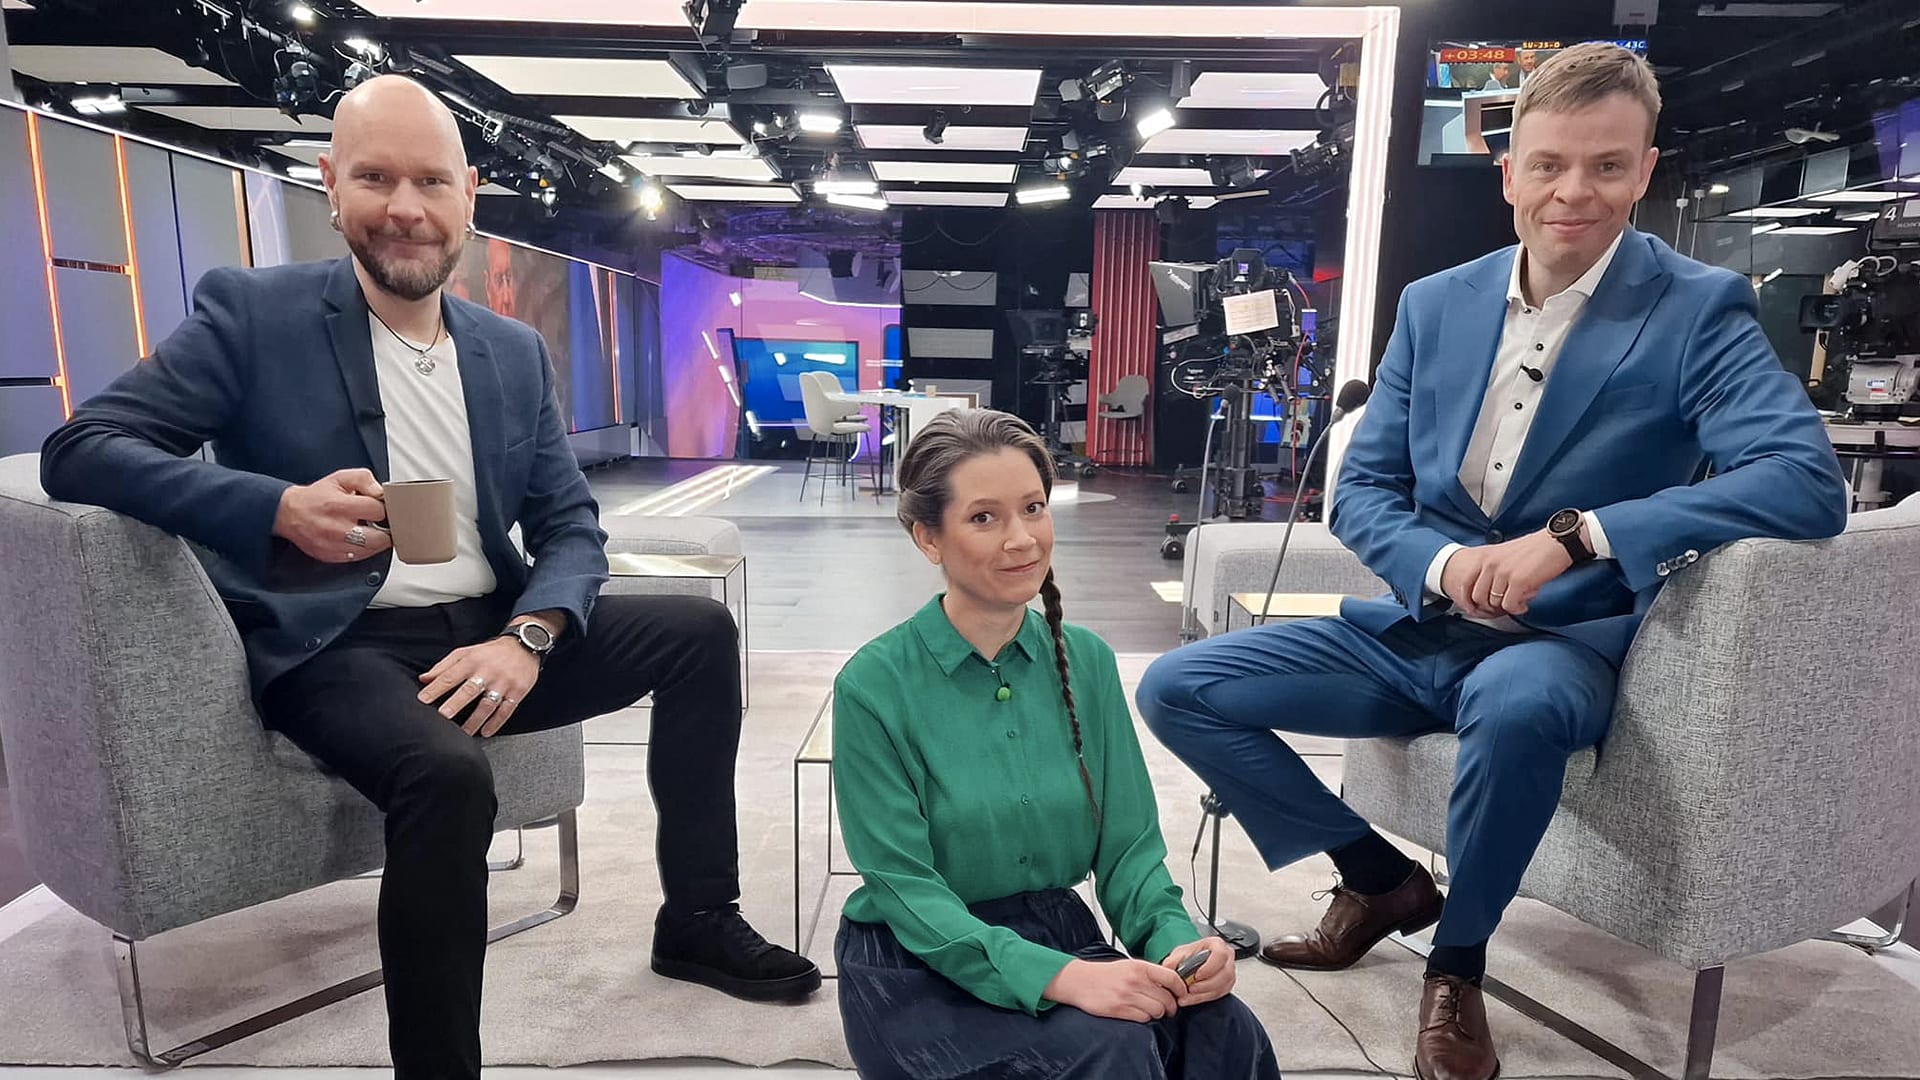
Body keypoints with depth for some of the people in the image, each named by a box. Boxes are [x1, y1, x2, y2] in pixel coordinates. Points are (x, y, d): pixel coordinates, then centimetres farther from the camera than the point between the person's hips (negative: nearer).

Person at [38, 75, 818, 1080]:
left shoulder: (515, 351, 9)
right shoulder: (252, 311, -3)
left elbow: (572, 527, 7)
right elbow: (78, 449, -8)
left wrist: (528, 639, -13)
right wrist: (281, 510, -26)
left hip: (489, 633, 6)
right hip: (341, 646, -5)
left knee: (699, 629, -4)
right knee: (447, 771, -35)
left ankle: (698, 920, 7)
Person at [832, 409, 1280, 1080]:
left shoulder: (1086, 661, 0)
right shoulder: (875, 686, -14)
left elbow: (1127, 844, 1)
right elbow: (906, 889, -16)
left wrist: (1177, 938, -20)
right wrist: (1059, 976, -29)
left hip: (1062, 941, 4)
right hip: (922, 971, -4)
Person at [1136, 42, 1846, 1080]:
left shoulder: (1696, 310, -6)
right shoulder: (1435, 303, 6)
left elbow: (1809, 482, -20)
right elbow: (1361, 489, 5)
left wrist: (1574, 535, -29)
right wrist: (1443, 564, -16)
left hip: (1564, 643, -4)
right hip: (1414, 630, 5)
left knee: (1516, 704, -41)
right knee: (1176, 688, -6)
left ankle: (1457, 965, -9)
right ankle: (1379, 878, 12)